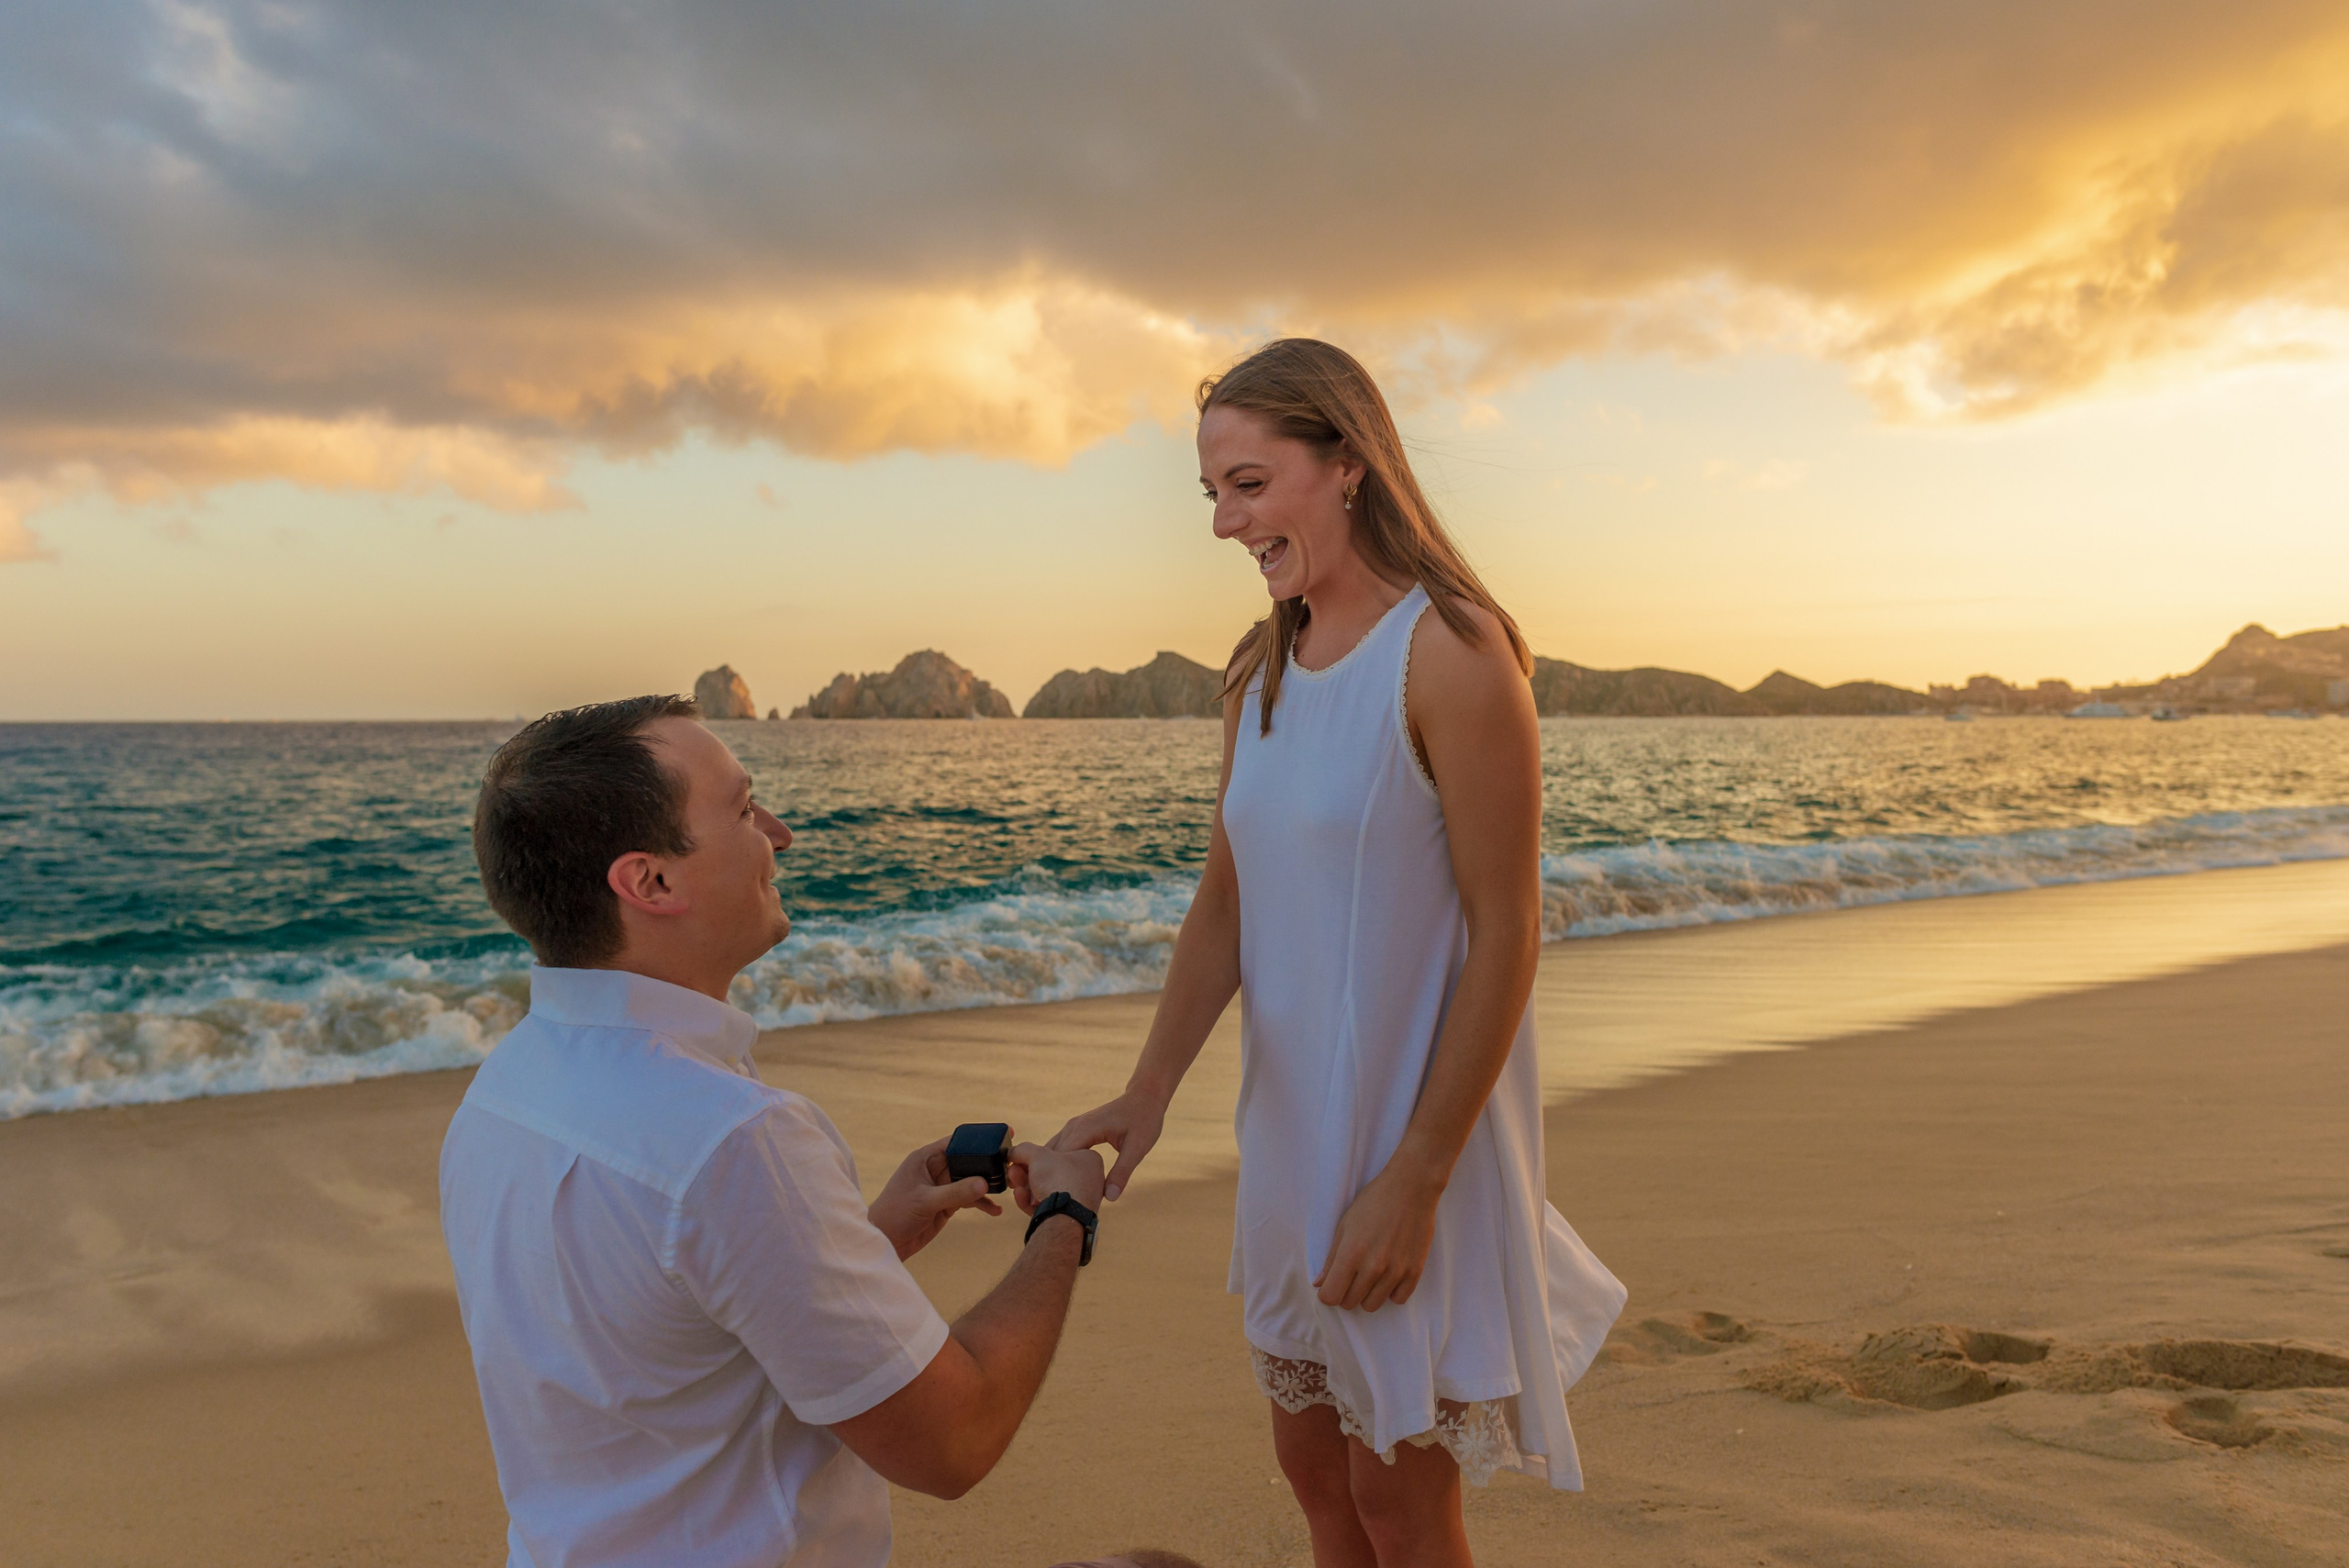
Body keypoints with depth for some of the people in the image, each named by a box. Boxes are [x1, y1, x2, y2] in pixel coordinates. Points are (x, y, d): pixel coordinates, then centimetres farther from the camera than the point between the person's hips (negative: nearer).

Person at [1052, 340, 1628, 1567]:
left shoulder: (1449, 651, -17)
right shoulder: (1261, 673, 5)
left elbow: (1505, 938, -18)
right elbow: (1224, 904, 5)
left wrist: (1416, 1179, -19)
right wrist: (1149, 1090, -7)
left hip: (1419, 1138, -6)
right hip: (1292, 1134, 7)